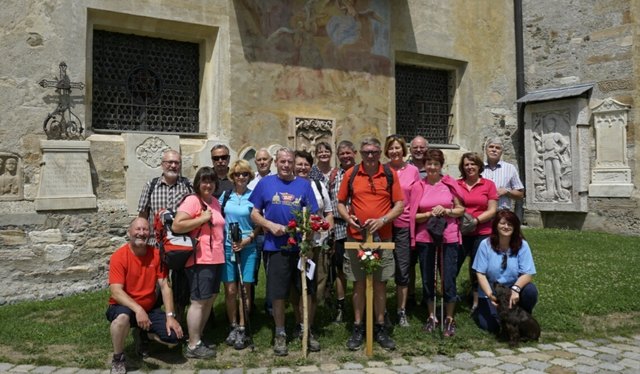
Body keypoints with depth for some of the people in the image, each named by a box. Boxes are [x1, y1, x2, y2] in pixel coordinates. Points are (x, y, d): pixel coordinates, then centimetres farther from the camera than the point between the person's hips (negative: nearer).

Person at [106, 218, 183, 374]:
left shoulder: (156, 255, -5)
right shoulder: (119, 256, -17)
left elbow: (164, 286, -5)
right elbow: (116, 291, -25)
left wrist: (170, 316, -14)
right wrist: (138, 309, -39)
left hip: (150, 309, 4)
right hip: (124, 307, -3)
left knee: (174, 337, -15)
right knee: (122, 317, -40)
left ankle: (145, 334, 19)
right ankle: (118, 359, -11)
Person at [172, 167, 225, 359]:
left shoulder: (215, 202, 15)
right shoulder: (192, 200, -11)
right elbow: (176, 226, -21)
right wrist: (202, 218, -19)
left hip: (216, 258, 9)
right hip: (200, 260, -9)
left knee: (210, 299, 14)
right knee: (199, 301, -3)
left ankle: (198, 338, 27)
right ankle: (193, 346, 7)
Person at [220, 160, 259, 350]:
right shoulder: (225, 195, 7)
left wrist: (248, 239, -10)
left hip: (248, 248, -2)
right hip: (227, 247, 2)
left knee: (245, 288, 1)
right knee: (230, 290, 3)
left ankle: (242, 329, 12)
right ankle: (233, 327, 17)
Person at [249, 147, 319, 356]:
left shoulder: (303, 184, 5)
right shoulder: (265, 183, 3)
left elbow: (313, 214, 5)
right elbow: (254, 213, 3)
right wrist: (271, 225, -12)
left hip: (301, 246, 2)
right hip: (275, 247, -1)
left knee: (307, 290, 8)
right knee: (278, 293, 6)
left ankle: (306, 330, 27)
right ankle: (280, 334, 23)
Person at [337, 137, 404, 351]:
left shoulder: (390, 174, 1)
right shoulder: (351, 174, 2)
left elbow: (400, 204, 0)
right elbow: (341, 203, 8)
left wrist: (382, 220, -14)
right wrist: (348, 218, -11)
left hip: (382, 238, 0)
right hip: (356, 237, 0)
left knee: (380, 283, 7)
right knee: (358, 283, 7)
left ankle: (380, 328, 20)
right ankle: (358, 328, 18)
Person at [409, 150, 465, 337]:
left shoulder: (450, 184, 0)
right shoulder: (418, 186, 0)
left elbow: (461, 209, 4)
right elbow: (414, 216, 1)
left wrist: (446, 211, -13)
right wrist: (430, 214, -15)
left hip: (448, 237, -1)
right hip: (425, 238, 1)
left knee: (448, 278, 3)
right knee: (427, 278, 11)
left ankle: (449, 319, 19)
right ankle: (431, 317, 27)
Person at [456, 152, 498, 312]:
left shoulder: (489, 185, 1)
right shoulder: (456, 185, 3)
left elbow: (492, 210, -2)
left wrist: (476, 220, -15)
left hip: (481, 233, -1)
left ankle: (477, 302, 23)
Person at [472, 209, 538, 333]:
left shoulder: (522, 245, -9)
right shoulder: (486, 245, -11)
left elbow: (528, 274, -15)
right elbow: (480, 274, -11)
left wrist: (516, 289, -34)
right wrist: (490, 294, -27)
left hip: (513, 290, 1)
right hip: (490, 292, -1)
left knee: (530, 290, -30)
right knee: (492, 325, -20)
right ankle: (481, 309, 17)